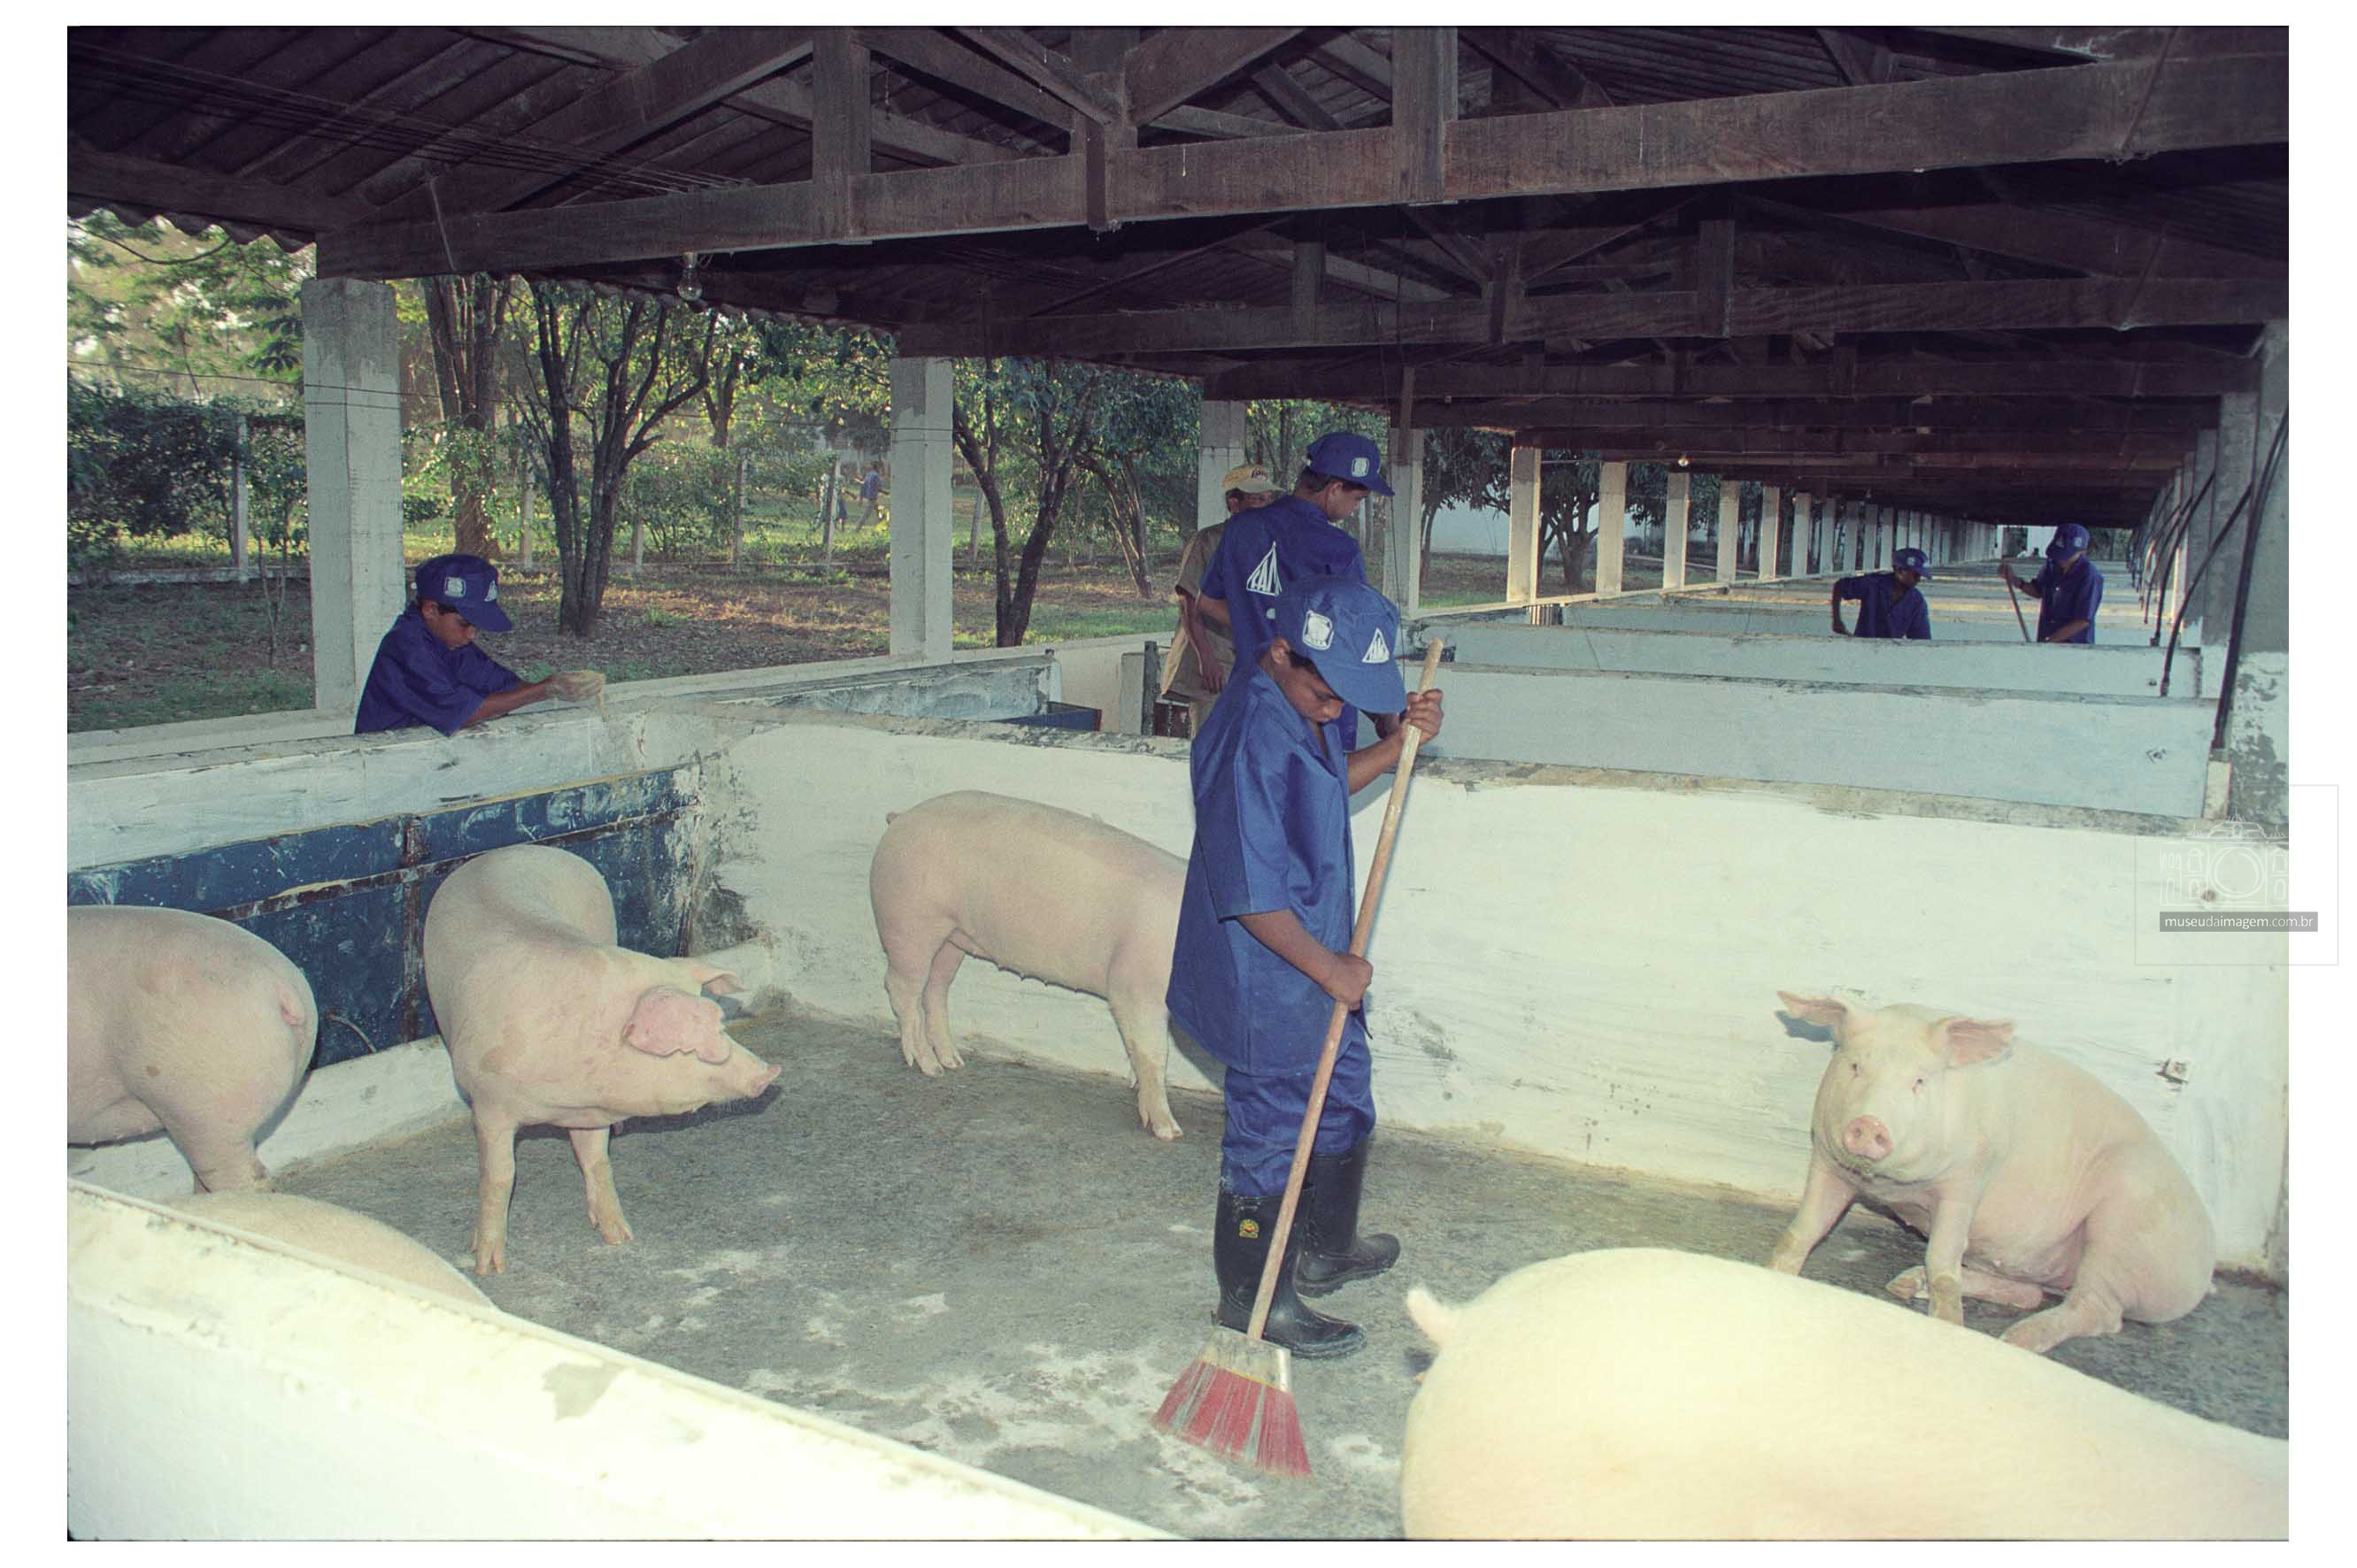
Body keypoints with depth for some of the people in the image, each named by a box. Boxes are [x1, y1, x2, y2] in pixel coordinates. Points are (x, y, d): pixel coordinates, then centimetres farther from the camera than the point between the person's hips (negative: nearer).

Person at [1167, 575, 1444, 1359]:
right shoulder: (1253, 739, -29)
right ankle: (1254, 1297, 25)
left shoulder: (1301, 708, 1)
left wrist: (1398, 743, 2)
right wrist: (1331, 969, -18)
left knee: (1343, 1102, 24)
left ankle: (1326, 1250, 45)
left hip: (1317, 958, 10)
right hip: (1269, 981, -10)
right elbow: (1251, 897, -28)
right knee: (1271, 1130, 5)